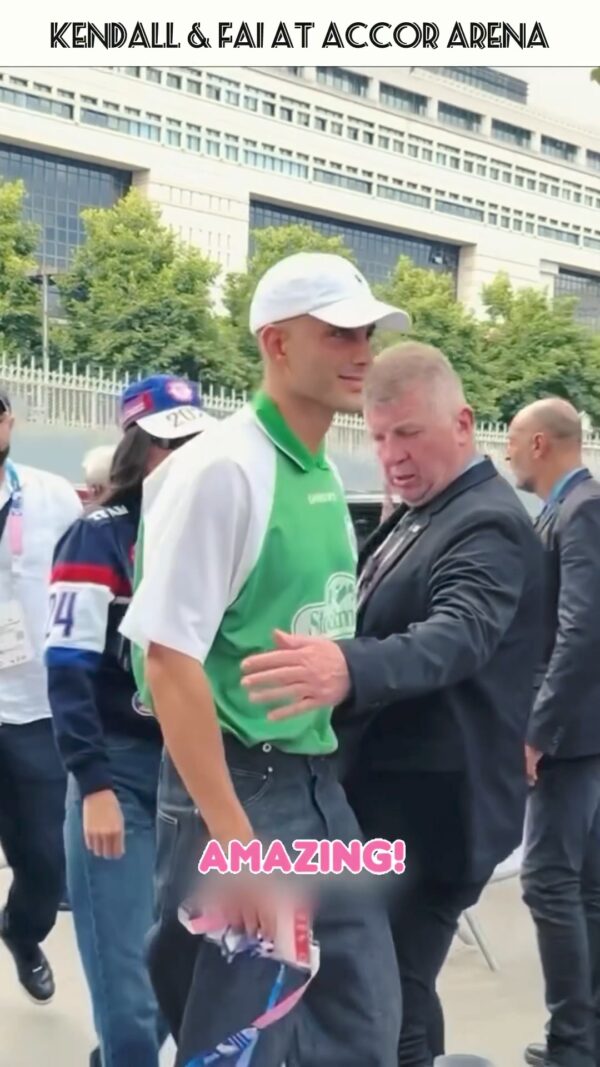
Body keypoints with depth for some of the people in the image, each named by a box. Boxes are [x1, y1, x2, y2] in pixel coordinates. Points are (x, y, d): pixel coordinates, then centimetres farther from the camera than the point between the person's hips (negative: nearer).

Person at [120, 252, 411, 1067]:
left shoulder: (327, 478, 9)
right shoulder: (223, 470, -16)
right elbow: (170, 658, -20)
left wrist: (329, 778, 15)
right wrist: (233, 837, -22)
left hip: (320, 785, 8)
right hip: (237, 787, -8)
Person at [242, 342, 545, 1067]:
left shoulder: (489, 526, -17)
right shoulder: (416, 516, 13)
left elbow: (458, 638, -36)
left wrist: (349, 669, -53)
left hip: (430, 809, -10)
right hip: (378, 795, 10)